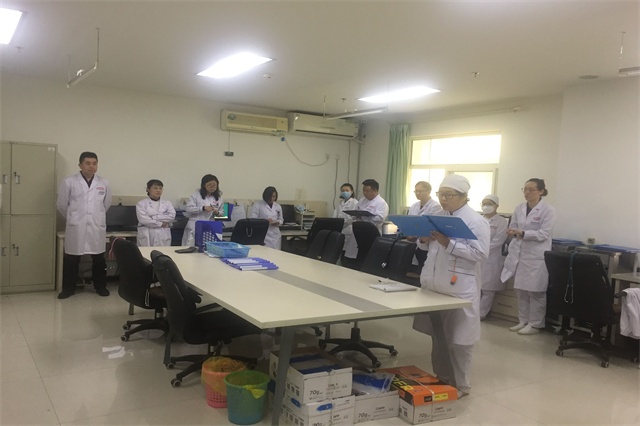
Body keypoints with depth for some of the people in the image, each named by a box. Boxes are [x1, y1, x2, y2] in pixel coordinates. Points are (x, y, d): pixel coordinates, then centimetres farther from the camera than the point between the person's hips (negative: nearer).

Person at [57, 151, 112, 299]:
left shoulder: (104, 183, 4)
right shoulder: (69, 182, -3)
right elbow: (61, 204, 5)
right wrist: (72, 218, 14)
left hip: (97, 227, 2)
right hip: (76, 227, -2)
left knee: (99, 259, 9)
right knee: (71, 259, 5)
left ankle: (100, 286, 22)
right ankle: (68, 288, 19)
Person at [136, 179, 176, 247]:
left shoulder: (167, 203, 13)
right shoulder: (141, 203, 5)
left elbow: (172, 216, -4)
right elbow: (143, 219, -8)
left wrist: (153, 218, -9)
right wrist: (161, 224, -7)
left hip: (163, 237, 2)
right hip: (147, 237, -2)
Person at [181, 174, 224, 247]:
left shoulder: (219, 197, 8)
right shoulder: (196, 194, -1)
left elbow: (221, 212, 15)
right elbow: (188, 208, -8)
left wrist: (217, 213, -9)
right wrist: (203, 208, -19)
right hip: (194, 228, -2)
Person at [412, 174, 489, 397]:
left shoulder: (476, 221, -9)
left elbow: (481, 253, -18)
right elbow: (429, 246, 19)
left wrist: (449, 244, -24)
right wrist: (423, 239, -5)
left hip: (458, 288, -7)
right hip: (434, 285, 7)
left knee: (457, 339, 4)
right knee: (437, 335, 17)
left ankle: (461, 385, 19)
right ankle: (440, 378, 33)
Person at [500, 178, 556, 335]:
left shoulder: (548, 210, -7)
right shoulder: (519, 209, 8)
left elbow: (543, 234, -13)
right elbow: (512, 228, 14)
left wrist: (522, 233, -25)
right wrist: (512, 232, -10)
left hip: (537, 257, -5)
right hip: (520, 255, 5)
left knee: (536, 292, 2)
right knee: (520, 290, 10)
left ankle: (535, 324, 13)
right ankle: (523, 321, 23)